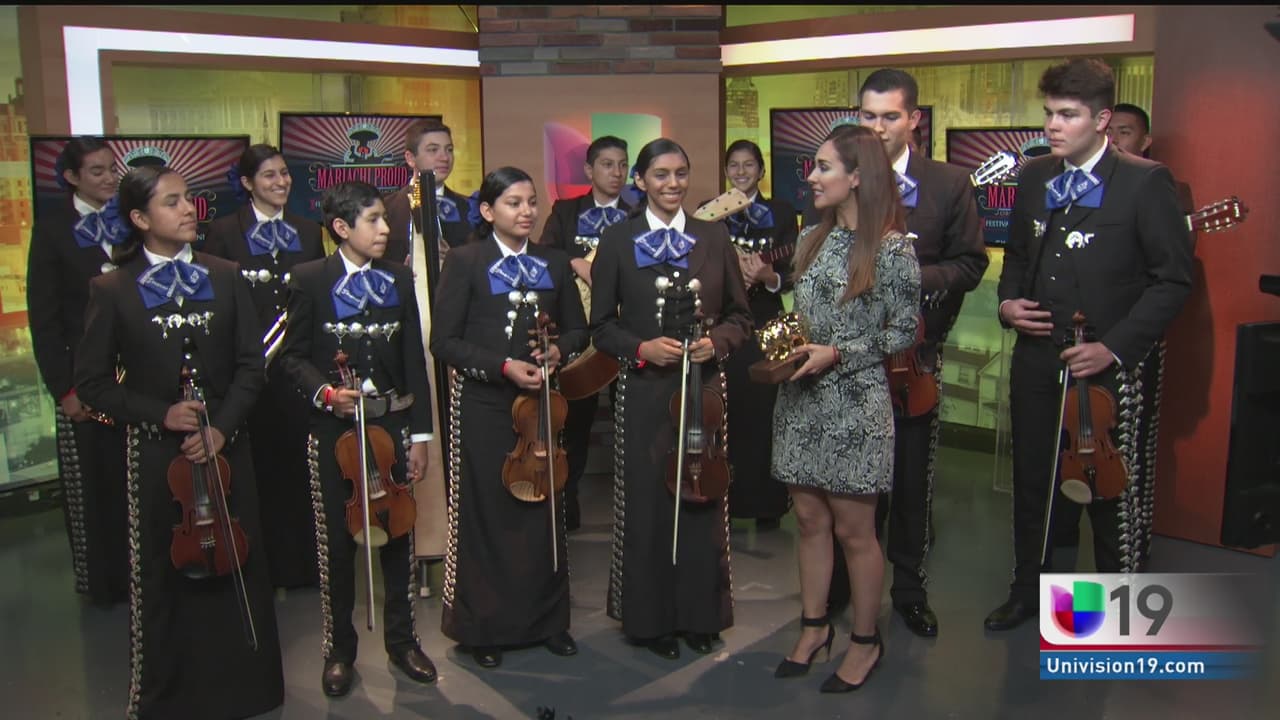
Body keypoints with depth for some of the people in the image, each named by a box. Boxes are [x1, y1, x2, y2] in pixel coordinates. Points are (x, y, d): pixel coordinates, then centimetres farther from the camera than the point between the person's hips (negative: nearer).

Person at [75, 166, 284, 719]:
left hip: (225, 448, 2)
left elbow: (250, 363, 2)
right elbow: (92, 380, -1)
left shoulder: (225, 278, 3)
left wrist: (221, 426, -11)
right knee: (161, 575, 7)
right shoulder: (111, 290, -3)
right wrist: (160, 414, -13)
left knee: (235, 566, 10)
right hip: (155, 454, -2)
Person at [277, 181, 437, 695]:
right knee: (336, 542, 7)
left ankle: (401, 639, 28)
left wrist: (420, 432, 3)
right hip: (333, 428, -2)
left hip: (392, 423, 3)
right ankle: (339, 650, 24)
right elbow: (293, 354, -1)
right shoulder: (310, 279, -3)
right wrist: (324, 391, -21)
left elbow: (413, 358, 5)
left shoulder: (399, 278, 5)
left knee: (399, 536, 10)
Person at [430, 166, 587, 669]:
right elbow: (444, 341, -8)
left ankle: (547, 619, 24)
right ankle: (484, 627, 18)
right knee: (487, 513, 3)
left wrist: (558, 350, -8)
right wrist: (503, 366, -18)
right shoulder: (465, 262, -3)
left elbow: (577, 329, 14)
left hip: (541, 401, 4)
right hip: (484, 406, -3)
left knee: (544, 510, 8)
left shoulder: (554, 263, 10)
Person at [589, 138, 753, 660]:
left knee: (702, 499, 8)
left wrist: (717, 341, -11)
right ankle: (651, 617, 21)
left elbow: (739, 315, 9)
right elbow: (601, 325, 3)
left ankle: (701, 614, 25)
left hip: (703, 387, 2)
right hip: (644, 391, -1)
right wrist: (640, 348, -14)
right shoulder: (617, 241, 1)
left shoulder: (714, 237, 6)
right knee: (647, 504, 5)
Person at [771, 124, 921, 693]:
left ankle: (866, 640, 23)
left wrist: (836, 354, -18)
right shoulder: (812, 238, 7)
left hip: (854, 403, -6)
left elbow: (902, 333, -9)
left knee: (853, 529, 5)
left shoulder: (891, 248, -12)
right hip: (801, 399, 6)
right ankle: (814, 626, 30)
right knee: (810, 519, 14)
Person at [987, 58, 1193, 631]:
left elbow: (1173, 278, -10)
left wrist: (1115, 347, -18)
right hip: (1038, 359, 5)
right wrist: (1008, 301, -1)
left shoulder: (1145, 182, -9)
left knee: (1117, 494, 6)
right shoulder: (1034, 178, 8)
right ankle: (1027, 590, 35)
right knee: (1031, 481, 16)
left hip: (1114, 368, -5)